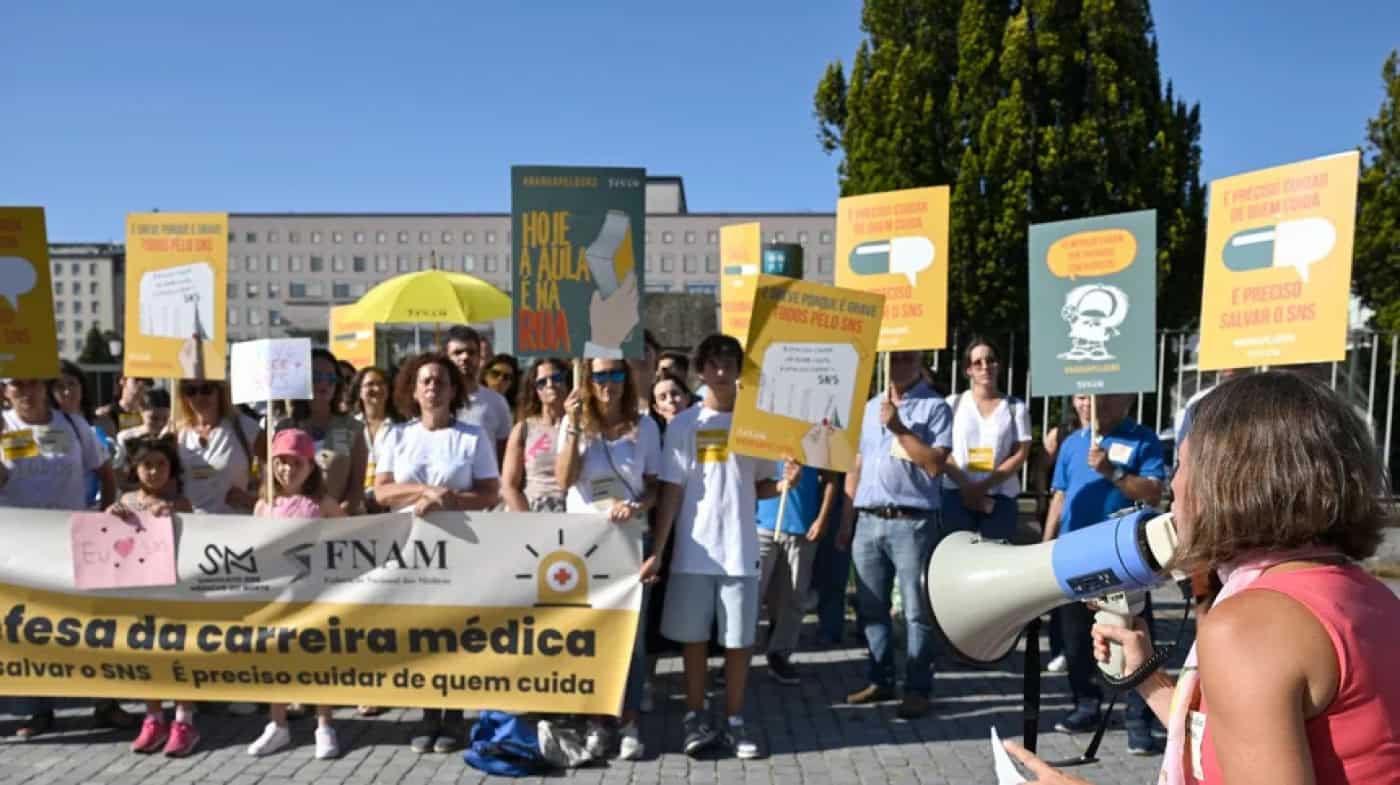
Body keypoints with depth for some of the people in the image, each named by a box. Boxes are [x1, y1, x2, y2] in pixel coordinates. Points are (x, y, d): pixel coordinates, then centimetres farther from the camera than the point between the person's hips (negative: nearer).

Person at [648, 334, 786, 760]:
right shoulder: (684, 424, 0)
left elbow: (760, 487, 13)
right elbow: (671, 491, -3)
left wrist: (783, 486, -10)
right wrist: (656, 551, -8)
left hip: (740, 549, 1)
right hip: (694, 550, -1)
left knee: (739, 639, 6)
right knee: (694, 637, 8)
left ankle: (734, 720, 19)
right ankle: (696, 717, 21)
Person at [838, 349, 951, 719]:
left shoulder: (935, 407, -2)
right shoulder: (870, 407, 16)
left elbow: (935, 464, -12)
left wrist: (899, 429, -15)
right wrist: (847, 518, 14)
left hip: (912, 523, -6)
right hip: (868, 522, 6)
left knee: (917, 610, 0)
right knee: (870, 608, 12)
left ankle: (917, 689, 9)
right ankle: (880, 680, 24)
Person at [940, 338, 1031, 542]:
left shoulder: (1015, 406, 8)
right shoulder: (953, 403, 9)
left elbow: (1021, 454, 0)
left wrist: (984, 485, -12)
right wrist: (966, 487, -11)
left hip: (1000, 496, 0)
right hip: (957, 494, 0)